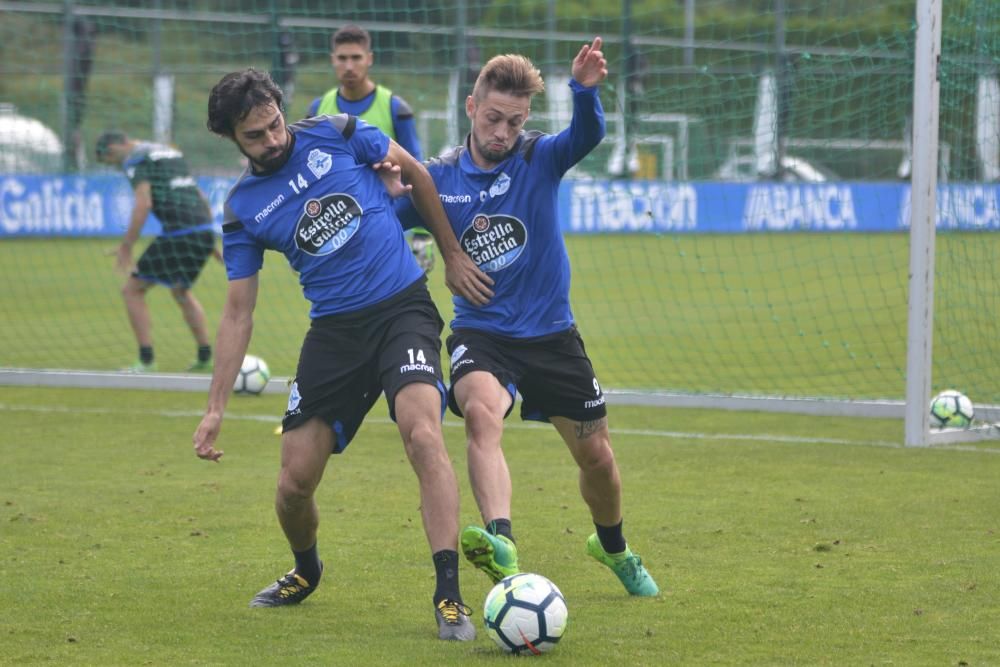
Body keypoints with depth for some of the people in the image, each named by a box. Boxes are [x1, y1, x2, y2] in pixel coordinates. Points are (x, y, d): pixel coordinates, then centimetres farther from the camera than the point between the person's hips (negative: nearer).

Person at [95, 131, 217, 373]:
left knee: (133, 290, 4)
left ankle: (146, 361, -1)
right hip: (205, 230, 8)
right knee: (181, 291, 29)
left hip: (177, 234, -8)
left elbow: (144, 204, -15)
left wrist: (126, 246, -12)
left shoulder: (135, 160, -1)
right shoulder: (170, 152, 25)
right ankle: (205, 357, 24)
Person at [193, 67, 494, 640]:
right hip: (334, 330, 3)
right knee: (295, 484, 0)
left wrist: (453, 257, 13)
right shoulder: (243, 209, 3)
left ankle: (449, 595, -28)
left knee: (423, 435, -28)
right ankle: (306, 572, 35)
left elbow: (415, 172, 12)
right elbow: (238, 314, 6)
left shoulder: (338, 135, -3)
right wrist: (216, 410, 0)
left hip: (403, 308, -3)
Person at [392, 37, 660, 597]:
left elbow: (588, 134, -26)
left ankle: (613, 547, 41)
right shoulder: (440, 178, -2)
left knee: (596, 454, 10)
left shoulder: (541, 160, -6)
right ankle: (501, 542, -53)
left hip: (550, 333, 1)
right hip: (481, 333, -1)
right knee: (481, 410, -33)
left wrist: (585, 89, -48)